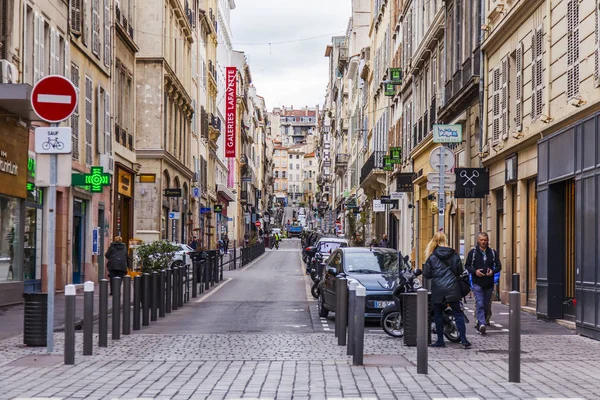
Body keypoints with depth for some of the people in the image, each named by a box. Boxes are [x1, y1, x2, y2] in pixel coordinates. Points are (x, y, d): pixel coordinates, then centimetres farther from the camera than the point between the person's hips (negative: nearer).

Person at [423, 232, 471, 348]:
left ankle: (440, 341, 9)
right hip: (453, 289, 2)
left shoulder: (432, 257, -6)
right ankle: (464, 339, -3)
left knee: (438, 314, 8)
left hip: (438, 290, -2)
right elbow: (460, 271, 5)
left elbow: (426, 275, -3)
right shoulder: (454, 254, 1)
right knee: (458, 313, 5)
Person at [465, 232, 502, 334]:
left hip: (489, 283, 3)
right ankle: (482, 324, -23)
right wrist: (475, 271, -13)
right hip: (477, 283, -3)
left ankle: (479, 322, 24)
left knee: (486, 305, 10)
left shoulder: (493, 252, 8)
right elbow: (467, 265, 5)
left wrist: (493, 271, -11)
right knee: (479, 304, -15)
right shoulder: (473, 252, 2)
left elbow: (498, 266, 10)